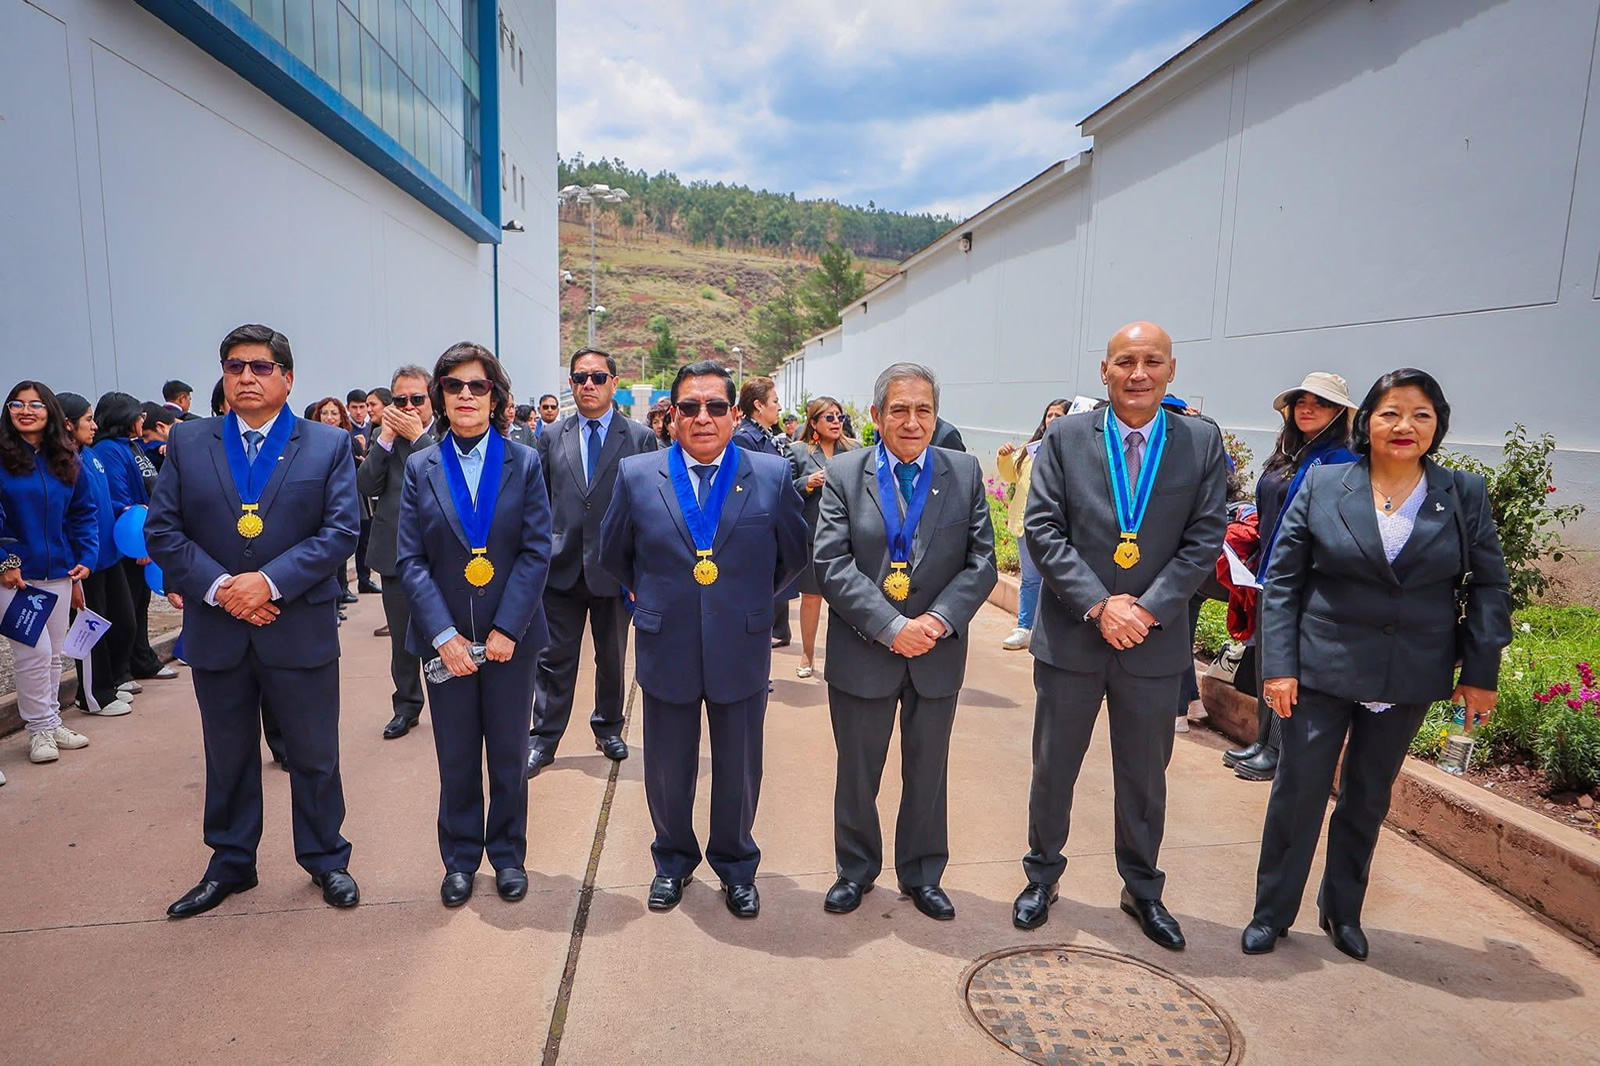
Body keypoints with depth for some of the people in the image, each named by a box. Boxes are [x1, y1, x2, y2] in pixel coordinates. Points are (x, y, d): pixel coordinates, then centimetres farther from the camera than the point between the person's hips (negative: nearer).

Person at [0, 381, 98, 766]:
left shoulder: (66, 460, 6)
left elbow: (84, 514, 9)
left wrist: (86, 558, -1)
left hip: (59, 573, 5)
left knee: (54, 653, 13)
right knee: (34, 652, -4)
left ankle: (51, 722, 25)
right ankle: (39, 728, 10)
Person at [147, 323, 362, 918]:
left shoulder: (328, 445, 0)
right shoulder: (187, 445, 6)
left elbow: (340, 531, -8)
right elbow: (162, 531, 1)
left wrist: (270, 581, -18)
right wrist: (218, 587, -13)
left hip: (300, 628, -2)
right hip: (216, 631, 2)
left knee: (315, 755, 9)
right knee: (228, 757, 16)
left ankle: (325, 859, 27)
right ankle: (230, 864, 33)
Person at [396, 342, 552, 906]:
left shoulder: (524, 463, -1)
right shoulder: (421, 467, 2)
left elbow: (536, 552, -6)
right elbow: (411, 559, -3)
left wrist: (506, 629, -14)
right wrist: (445, 635, -13)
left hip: (510, 635, -1)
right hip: (446, 635, 1)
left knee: (508, 752, 11)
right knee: (456, 756, 11)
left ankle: (508, 853, 28)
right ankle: (460, 857, 29)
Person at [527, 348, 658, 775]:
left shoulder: (640, 438, -1)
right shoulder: (551, 436, 6)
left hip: (614, 568, -1)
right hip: (561, 567, 1)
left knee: (612, 657, 15)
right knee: (555, 658, 7)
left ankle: (609, 728, 34)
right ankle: (544, 738, 18)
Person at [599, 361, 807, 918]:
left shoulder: (772, 475, -4)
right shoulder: (637, 475, -2)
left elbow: (794, 554, 8)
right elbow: (613, 553, 12)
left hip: (742, 652, 0)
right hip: (666, 651, 1)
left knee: (739, 772, 14)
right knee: (667, 772, 14)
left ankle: (736, 866, 38)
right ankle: (673, 861, 40)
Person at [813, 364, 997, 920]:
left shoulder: (965, 474, 0)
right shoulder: (843, 474, -5)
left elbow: (982, 562, -2)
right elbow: (831, 563, -12)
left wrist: (938, 620, -16)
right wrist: (892, 627, -20)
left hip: (938, 652, 2)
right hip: (862, 650, -1)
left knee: (928, 770, 16)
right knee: (857, 770, 14)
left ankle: (922, 874, 36)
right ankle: (856, 868, 36)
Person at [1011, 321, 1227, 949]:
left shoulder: (1202, 443, 0)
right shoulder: (1065, 439, -3)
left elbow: (1204, 538, -3)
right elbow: (1042, 531, -8)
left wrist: (1149, 608, -14)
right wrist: (1098, 604, -17)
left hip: (1156, 642, 1)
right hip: (1071, 637, -1)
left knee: (1145, 778, 16)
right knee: (1053, 769, 13)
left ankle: (1142, 890, 37)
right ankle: (1041, 878, 34)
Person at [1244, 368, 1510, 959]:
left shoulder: (1465, 495, 1)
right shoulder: (1323, 485, -4)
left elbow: (1489, 589, 6)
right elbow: (1282, 579, -4)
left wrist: (1480, 674, 0)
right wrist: (1278, 666, -9)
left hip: (1408, 681, 2)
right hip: (1322, 669, -2)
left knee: (1368, 799, 16)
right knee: (1298, 793, 3)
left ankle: (1343, 911, 34)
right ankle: (1271, 913, 19)